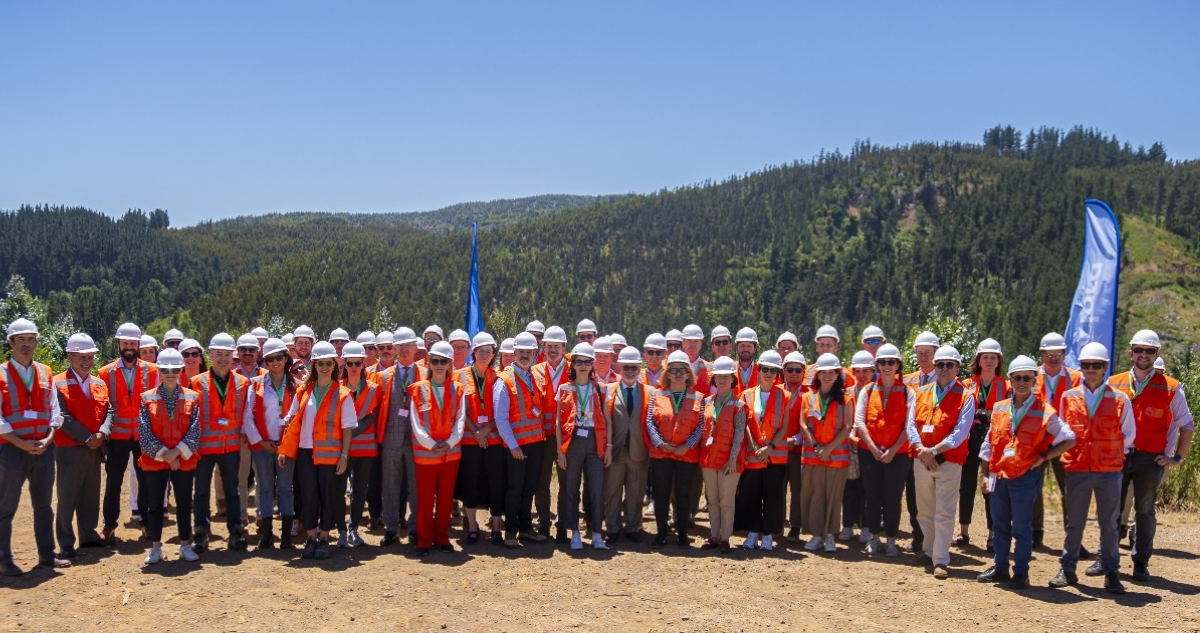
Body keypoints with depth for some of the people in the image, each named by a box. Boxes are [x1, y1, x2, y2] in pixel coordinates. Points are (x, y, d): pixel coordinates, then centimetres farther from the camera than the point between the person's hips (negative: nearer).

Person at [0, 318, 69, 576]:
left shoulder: (46, 373, 8)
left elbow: (54, 411, 7)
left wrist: (48, 439, -8)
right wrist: (21, 443, -16)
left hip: (44, 448, 5)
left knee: (43, 504, 13)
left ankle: (46, 555, 23)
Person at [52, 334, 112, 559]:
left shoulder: (99, 384, 12)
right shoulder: (58, 383, -8)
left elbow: (108, 411, 8)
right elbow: (62, 416, -15)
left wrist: (101, 434, -10)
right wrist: (86, 438, -17)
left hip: (95, 449, 6)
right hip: (70, 449, -6)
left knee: (91, 495, 13)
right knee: (67, 498, 1)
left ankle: (89, 534, 24)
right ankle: (66, 543, 8)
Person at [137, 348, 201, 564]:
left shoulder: (192, 397, 1)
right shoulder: (147, 398, 0)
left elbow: (194, 431, -4)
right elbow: (144, 432, -6)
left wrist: (177, 451, -16)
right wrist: (163, 453, -13)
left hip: (184, 461, 1)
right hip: (154, 460, 0)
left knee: (184, 504, 7)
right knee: (155, 504, 6)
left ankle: (185, 545, 18)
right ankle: (155, 547, 17)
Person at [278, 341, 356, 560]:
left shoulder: (342, 395, -2)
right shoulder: (303, 391, 7)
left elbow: (347, 427, -3)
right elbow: (292, 421, 8)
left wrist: (344, 455, -8)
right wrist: (284, 450, 3)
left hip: (330, 453, -2)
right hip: (305, 452, 2)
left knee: (328, 496, 4)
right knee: (308, 495, 5)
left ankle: (324, 539, 16)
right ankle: (311, 538, 18)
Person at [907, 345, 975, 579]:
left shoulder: (965, 397, -3)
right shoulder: (921, 393, 10)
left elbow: (960, 433, -12)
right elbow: (911, 424, 3)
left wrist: (934, 450, -18)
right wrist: (921, 449, -13)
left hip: (949, 461, -4)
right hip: (921, 461, 5)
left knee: (944, 513, -5)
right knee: (924, 510, 14)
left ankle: (940, 560, -2)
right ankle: (930, 550, 29)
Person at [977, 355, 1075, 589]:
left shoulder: (1044, 412, -4)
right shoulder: (999, 409, 8)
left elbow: (1069, 439, -1)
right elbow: (989, 443, 11)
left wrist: (1043, 457, -6)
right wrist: (984, 474, 9)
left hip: (1026, 476, -4)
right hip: (999, 475, 4)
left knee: (1021, 526, 2)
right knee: (1000, 524, 12)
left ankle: (1021, 572, 13)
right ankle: (1000, 567, 24)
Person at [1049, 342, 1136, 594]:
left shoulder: (1120, 400, 1)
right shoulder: (1068, 397, 4)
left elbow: (1128, 435, 10)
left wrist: (1114, 454, 4)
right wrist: (1067, 453, 6)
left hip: (1110, 470, -1)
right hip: (1076, 469, 1)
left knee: (1109, 524, 6)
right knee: (1074, 523, 9)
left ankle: (1110, 571, 17)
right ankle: (1067, 569, 18)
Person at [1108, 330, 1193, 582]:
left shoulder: (1171, 389, -1)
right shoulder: (1114, 384, 4)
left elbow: (1186, 426, 7)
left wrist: (1177, 457, 2)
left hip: (1151, 460, -1)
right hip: (1117, 457, 1)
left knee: (1145, 511, 8)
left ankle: (1141, 563, 18)